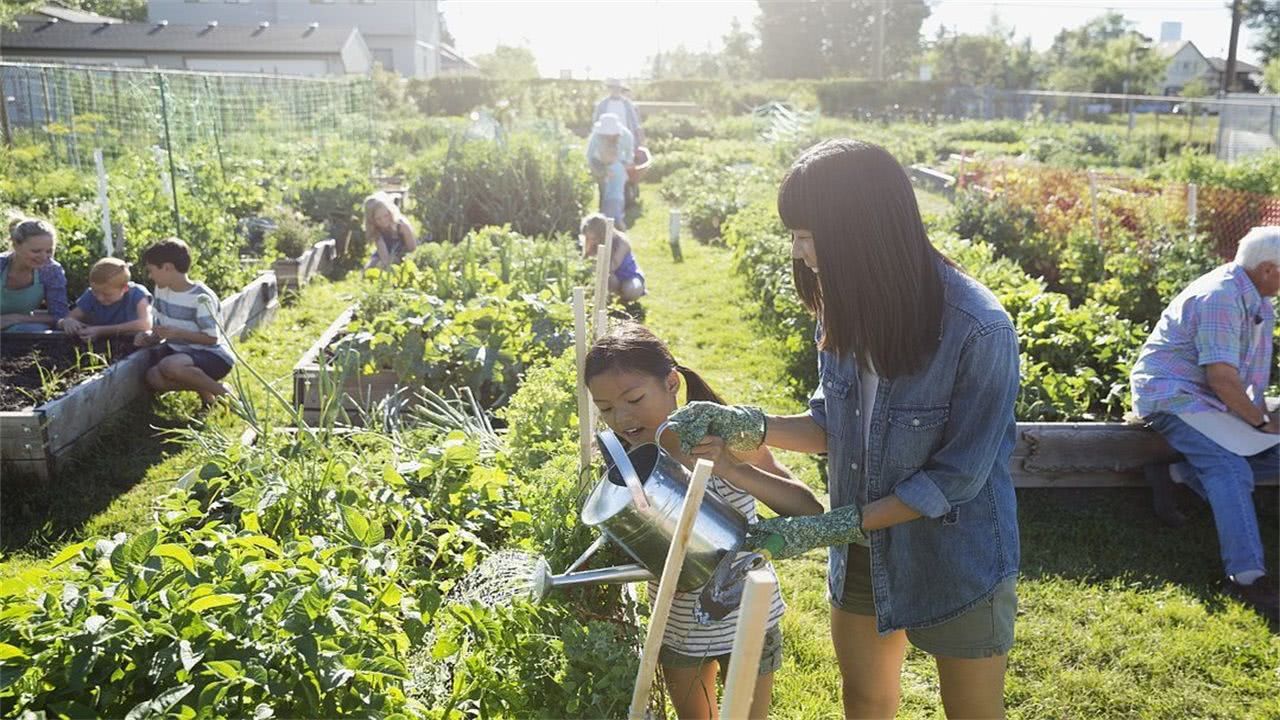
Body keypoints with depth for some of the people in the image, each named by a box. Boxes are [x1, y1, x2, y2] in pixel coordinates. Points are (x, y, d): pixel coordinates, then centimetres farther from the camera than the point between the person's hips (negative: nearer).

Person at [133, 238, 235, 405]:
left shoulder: (201, 297, -19)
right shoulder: (161, 290, 5)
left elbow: (212, 338, -18)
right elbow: (162, 328, 12)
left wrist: (176, 333, -24)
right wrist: (150, 337, -10)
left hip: (213, 355, -8)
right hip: (180, 351, 8)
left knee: (170, 366, -35)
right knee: (154, 378, -21)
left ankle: (221, 392, -15)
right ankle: (203, 387, 1)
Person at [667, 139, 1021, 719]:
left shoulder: (980, 331, -28)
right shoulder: (845, 308, -10)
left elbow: (956, 476, -22)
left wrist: (836, 524, -20)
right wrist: (748, 426, -13)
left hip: (958, 564, -5)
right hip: (863, 558, 6)